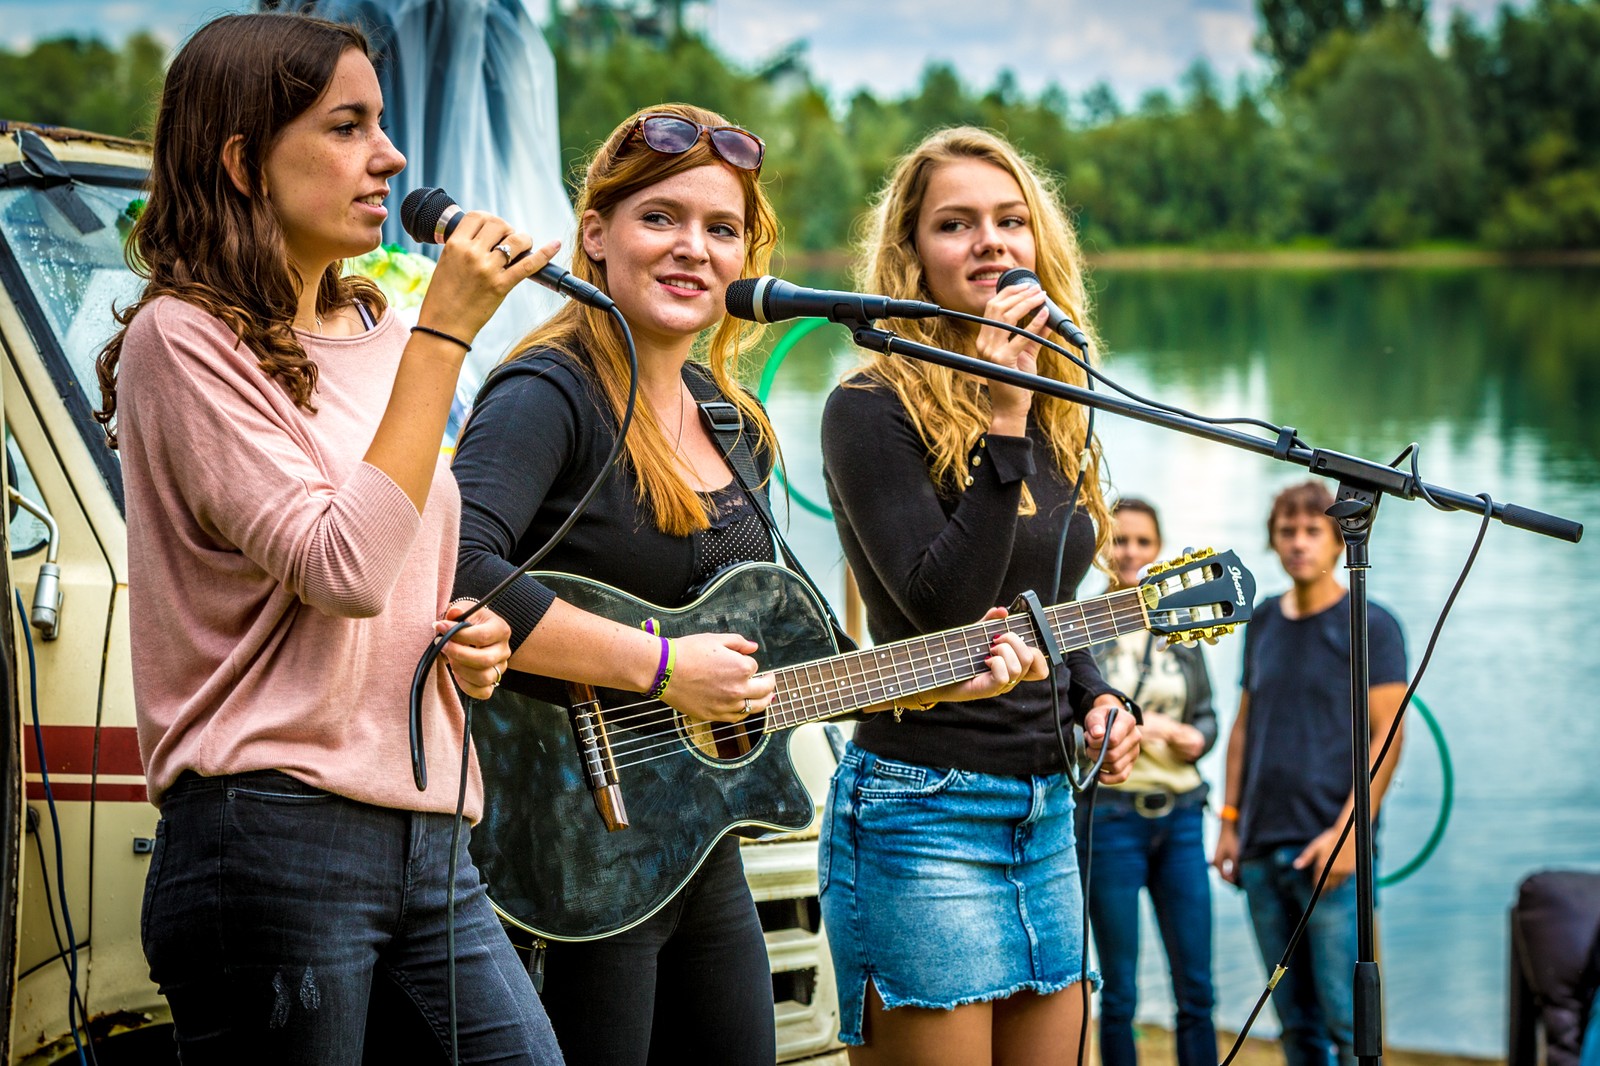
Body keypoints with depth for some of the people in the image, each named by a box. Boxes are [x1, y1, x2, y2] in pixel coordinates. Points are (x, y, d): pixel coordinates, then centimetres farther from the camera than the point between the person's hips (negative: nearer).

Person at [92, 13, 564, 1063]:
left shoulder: (375, 331, 16)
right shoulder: (184, 338, -8)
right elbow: (343, 570, -19)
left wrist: (474, 638, 5)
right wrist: (446, 332, -16)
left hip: (428, 837, 7)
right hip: (275, 835, -7)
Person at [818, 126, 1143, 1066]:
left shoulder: (1057, 414, 12)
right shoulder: (873, 411, -10)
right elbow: (945, 606, -20)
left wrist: (1095, 697, 5)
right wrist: (1001, 422, -21)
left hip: (1046, 808, 8)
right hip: (923, 812, -7)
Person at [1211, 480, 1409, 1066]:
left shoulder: (1370, 624, -2)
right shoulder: (1263, 622, 14)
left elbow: (1386, 733, -7)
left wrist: (1348, 831, -16)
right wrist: (1230, 820, 12)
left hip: (1331, 849, -5)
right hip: (1261, 849, 5)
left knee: (1346, 1017, -8)